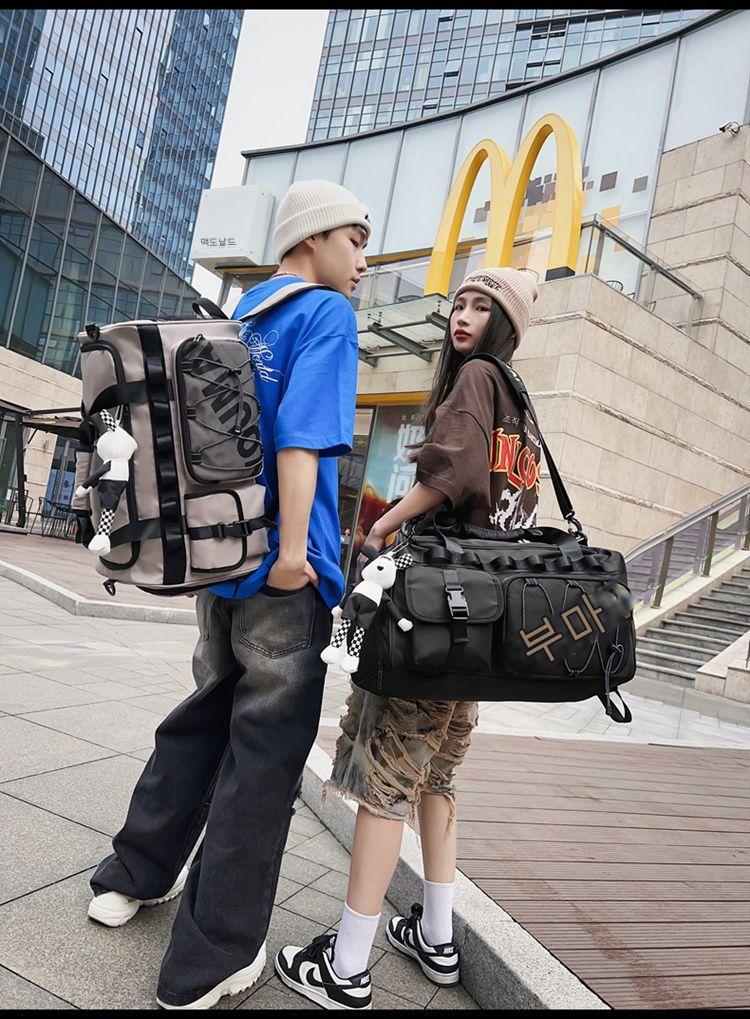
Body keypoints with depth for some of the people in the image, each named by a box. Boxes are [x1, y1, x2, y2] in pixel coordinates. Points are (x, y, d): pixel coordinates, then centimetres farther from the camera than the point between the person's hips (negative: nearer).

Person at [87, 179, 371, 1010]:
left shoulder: (238, 318, 17)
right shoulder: (327, 316, -7)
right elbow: (301, 435, -21)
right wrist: (293, 549, -22)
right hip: (283, 572, -8)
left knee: (206, 715, 22)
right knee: (265, 747, 2)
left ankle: (132, 876, 35)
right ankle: (208, 961, 13)